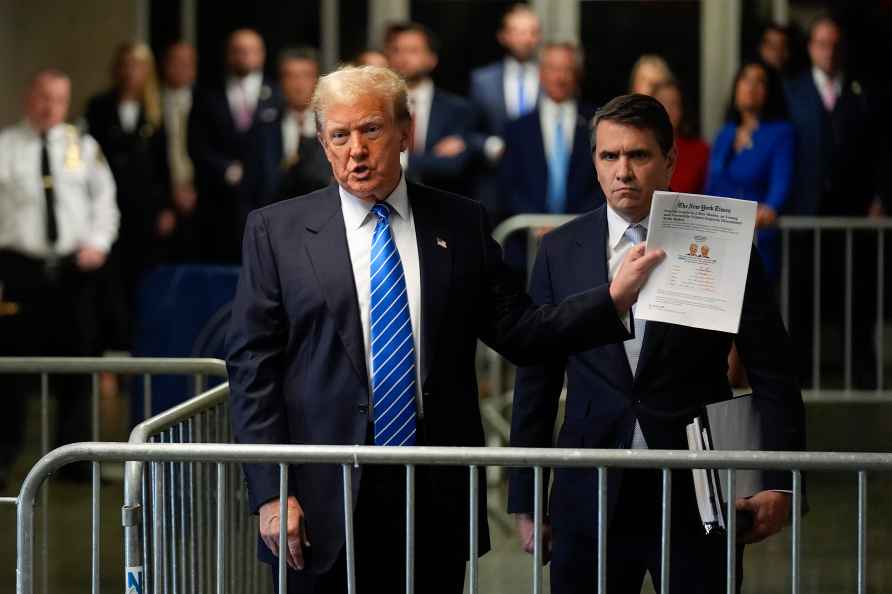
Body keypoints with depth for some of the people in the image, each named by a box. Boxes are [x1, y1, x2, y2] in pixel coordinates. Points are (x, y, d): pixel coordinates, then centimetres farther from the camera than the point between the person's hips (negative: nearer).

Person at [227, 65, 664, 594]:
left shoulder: (462, 226, 8)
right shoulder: (276, 231, 3)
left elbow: (519, 332, 9)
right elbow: (253, 366, 0)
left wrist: (614, 299, -5)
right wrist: (270, 493, -7)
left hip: (438, 499, 2)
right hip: (324, 502, -1)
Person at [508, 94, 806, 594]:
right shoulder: (561, 251, 6)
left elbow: (772, 375, 1)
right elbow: (536, 382, 9)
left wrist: (782, 485, -7)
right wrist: (525, 500, 6)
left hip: (696, 497, -2)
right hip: (590, 497, 2)